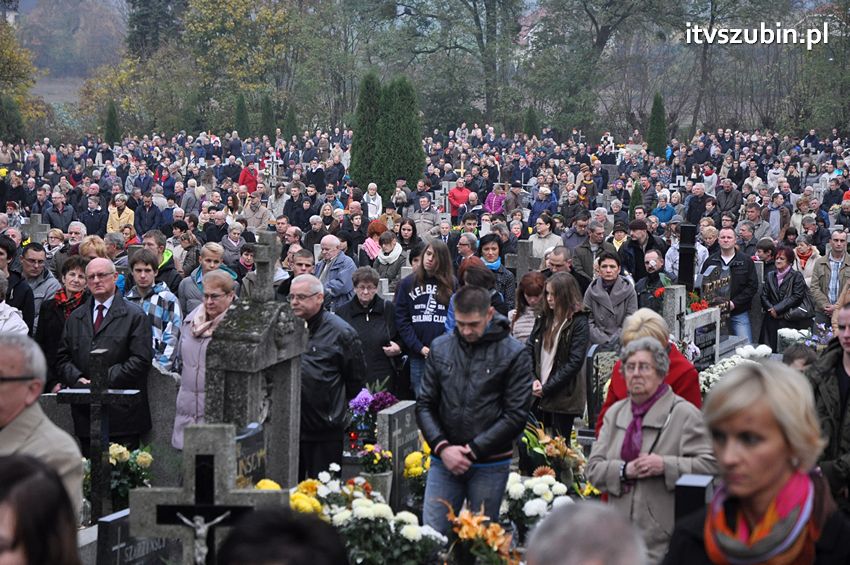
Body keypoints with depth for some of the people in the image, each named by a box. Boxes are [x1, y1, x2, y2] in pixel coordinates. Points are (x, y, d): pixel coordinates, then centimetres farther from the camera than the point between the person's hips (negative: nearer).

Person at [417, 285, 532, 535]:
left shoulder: (514, 354, -4)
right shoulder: (440, 348, 7)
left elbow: (516, 416, -7)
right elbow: (424, 405, 8)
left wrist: (473, 449, -11)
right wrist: (442, 447, -7)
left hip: (490, 465, -3)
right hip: (443, 461, 3)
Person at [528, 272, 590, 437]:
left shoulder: (578, 323, -7)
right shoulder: (543, 318, 10)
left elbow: (574, 362, -13)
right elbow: (529, 350, 8)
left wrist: (546, 388, -14)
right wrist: (533, 380, -7)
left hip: (564, 397, -5)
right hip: (540, 394, 5)